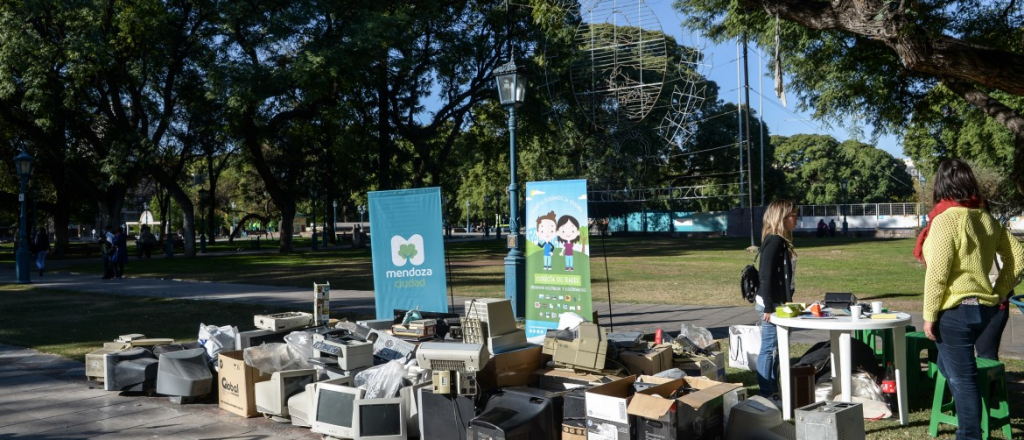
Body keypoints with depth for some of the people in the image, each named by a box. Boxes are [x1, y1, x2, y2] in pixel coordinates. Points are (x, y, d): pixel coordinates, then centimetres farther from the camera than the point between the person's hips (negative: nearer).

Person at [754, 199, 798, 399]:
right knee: (769, 350, -3)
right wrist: (768, 307, -21)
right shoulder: (774, 242, -17)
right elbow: (766, 276, -21)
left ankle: (772, 393, 25)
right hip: (770, 304, -10)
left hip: (778, 303, 10)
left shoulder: (781, 241, 13)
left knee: (775, 350, 16)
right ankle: (766, 395, 4)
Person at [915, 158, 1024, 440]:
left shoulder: (946, 219, -14)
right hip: (985, 309, 7)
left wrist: (929, 315, -11)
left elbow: (937, 273, -17)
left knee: (962, 378, 0)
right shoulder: (986, 219, 7)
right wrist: (998, 294, 15)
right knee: (949, 367, 24)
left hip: (954, 311, -7)